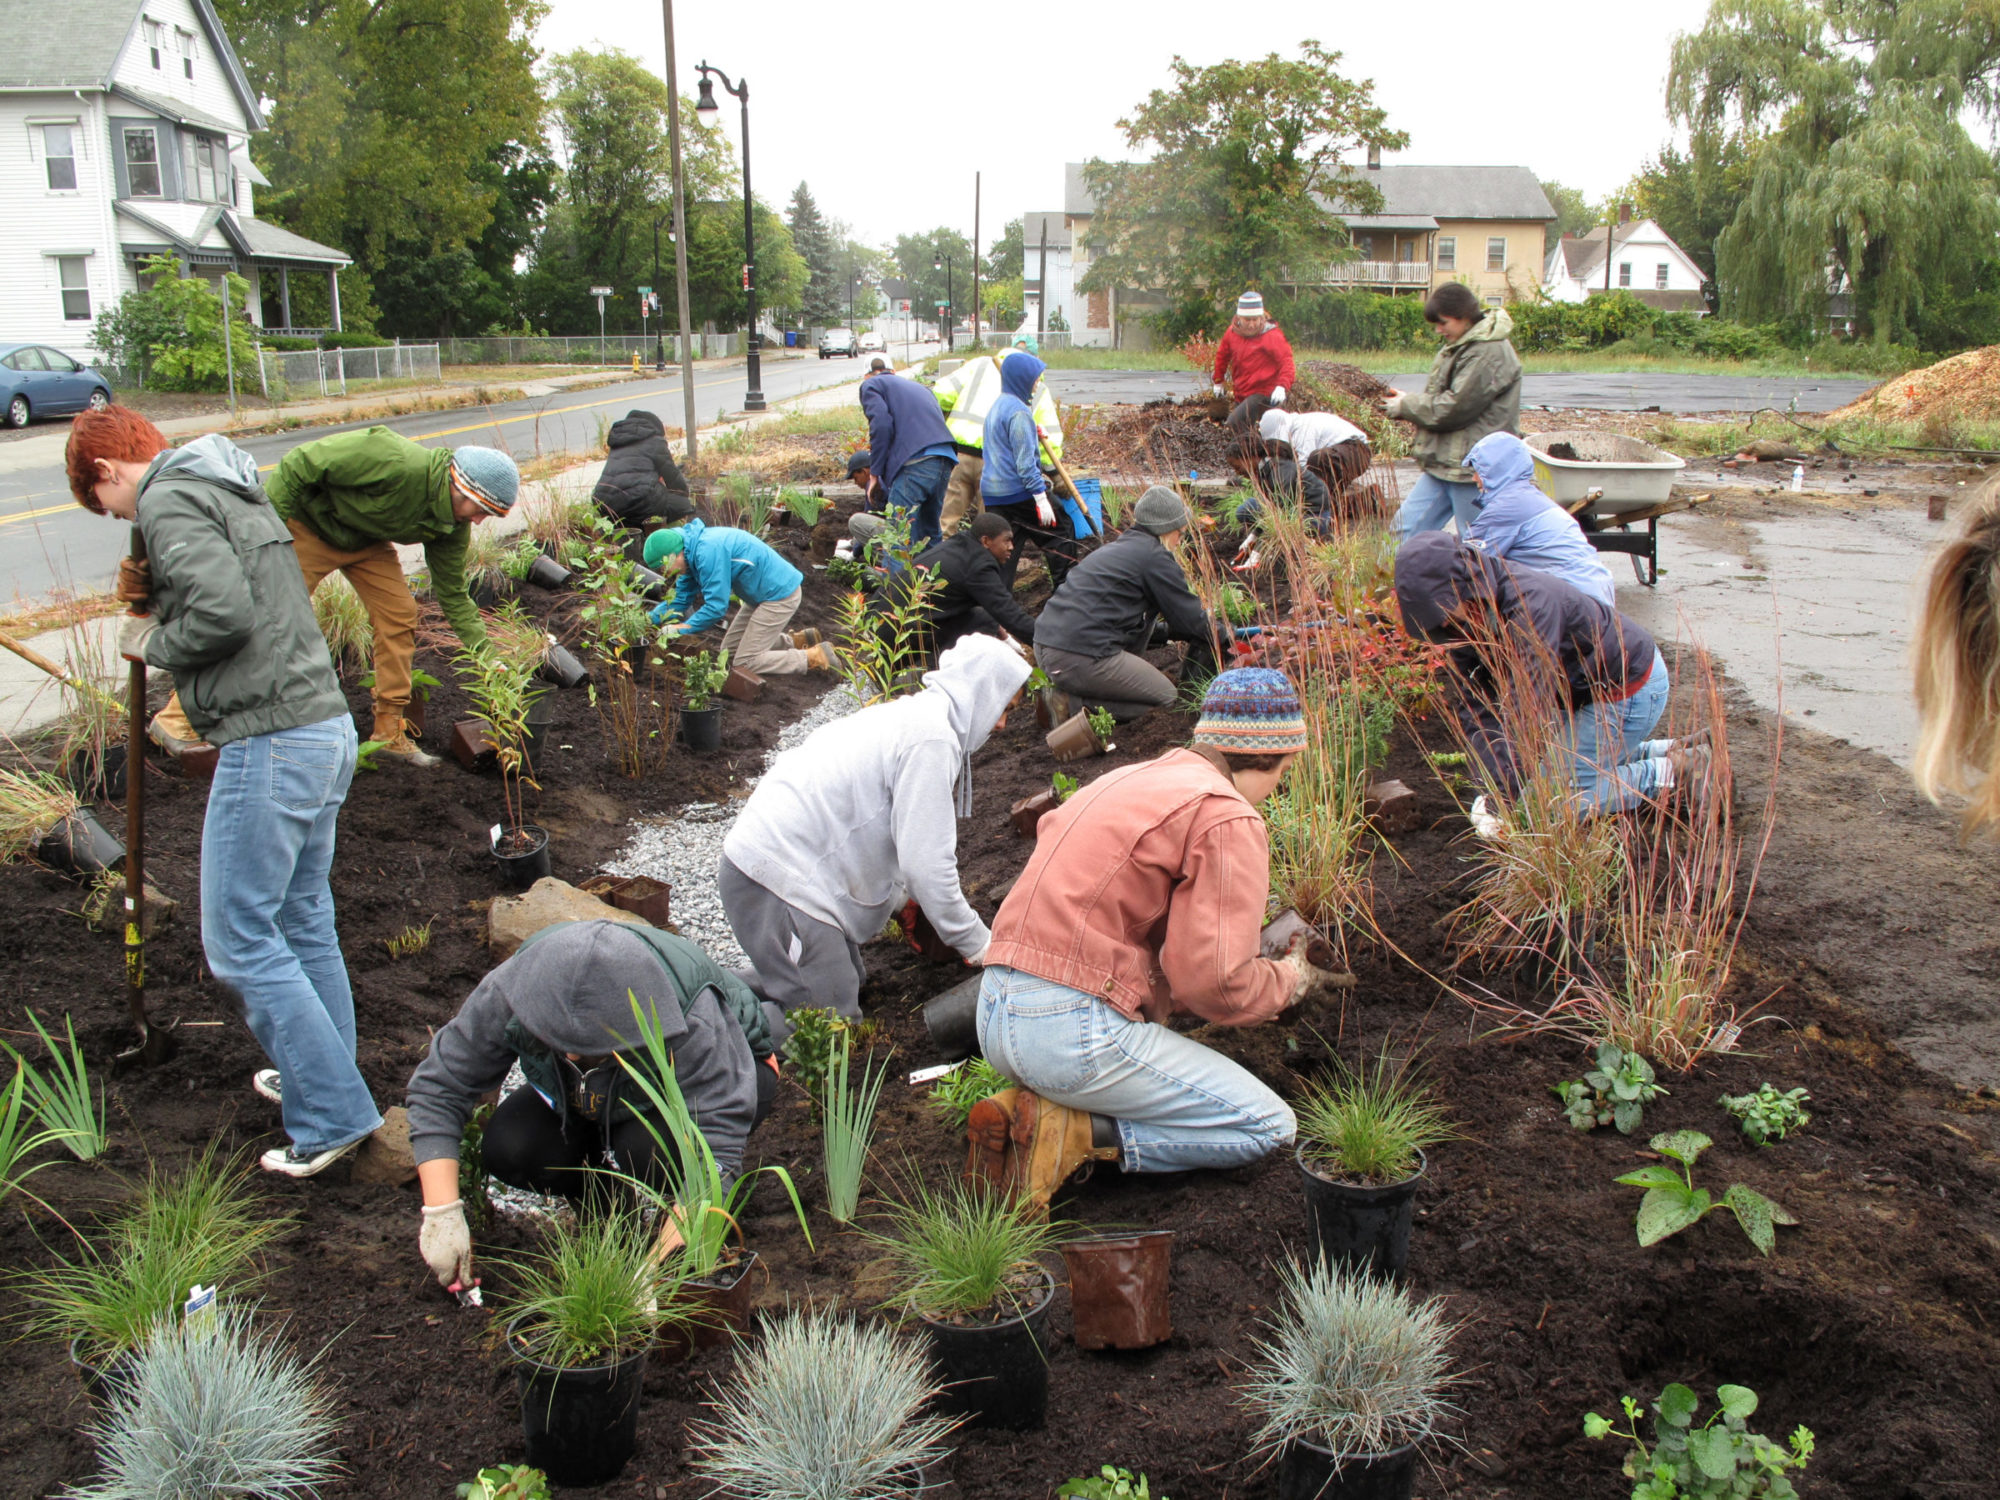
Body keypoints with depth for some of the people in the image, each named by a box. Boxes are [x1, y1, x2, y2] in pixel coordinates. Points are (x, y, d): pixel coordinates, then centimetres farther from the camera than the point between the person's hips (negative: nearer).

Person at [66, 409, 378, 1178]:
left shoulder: (169, 499, -8)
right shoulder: (234, 490, 20)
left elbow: (226, 613, -21)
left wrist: (154, 644, -3)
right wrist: (158, 592, 14)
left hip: (270, 744, -9)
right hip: (325, 724, 9)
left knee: (240, 942, -1)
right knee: (303, 923, 19)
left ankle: (332, 1114, 3)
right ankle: (323, 1076, 30)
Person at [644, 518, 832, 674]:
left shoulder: (708, 551, -27)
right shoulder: (693, 548, 4)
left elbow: (717, 606, -26)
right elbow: (681, 599, 12)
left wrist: (682, 629, -17)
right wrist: (653, 617, -1)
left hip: (780, 595, -10)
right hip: (764, 595, 10)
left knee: (744, 663, -7)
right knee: (729, 652, 15)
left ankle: (813, 658, -2)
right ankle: (794, 641, 22)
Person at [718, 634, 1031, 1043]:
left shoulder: (914, 714, 16)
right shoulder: (932, 737, -16)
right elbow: (926, 863, -17)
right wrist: (977, 944, -6)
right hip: (780, 882, -11)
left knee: (849, 980, 21)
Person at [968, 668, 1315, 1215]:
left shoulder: (1123, 781, 21)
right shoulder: (1230, 820, -7)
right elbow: (1214, 981, -14)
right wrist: (1286, 980, 7)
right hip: (1077, 1032, -9)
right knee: (1271, 1127, 4)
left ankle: (1023, 1108, 8)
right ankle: (1077, 1133, -9)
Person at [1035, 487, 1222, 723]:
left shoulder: (1116, 547, 24)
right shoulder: (1156, 557, -2)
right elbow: (1192, 619, 3)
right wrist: (1223, 636, 21)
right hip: (1081, 658, -9)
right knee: (1167, 696, 8)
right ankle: (1074, 703, -9)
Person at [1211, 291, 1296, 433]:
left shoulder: (1273, 336, -13)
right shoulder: (1232, 332, 5)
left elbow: (1286, 362, -20)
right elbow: (1222, 355, 23)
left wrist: (1282, 386, -37)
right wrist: (1218, 381, 28)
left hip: (1263, 393, -8)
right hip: (1241, 394, 8)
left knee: (1236, 421, -26)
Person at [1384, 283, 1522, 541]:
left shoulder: (1490, 353, -18)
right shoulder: (1458, 347, 14)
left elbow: (1454, 407, -21)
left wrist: (1405, 405, -7)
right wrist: (1407, 400, -1)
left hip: (1473, 469, -10)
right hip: (1442, 463, 10)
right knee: (1406, 528, 8)